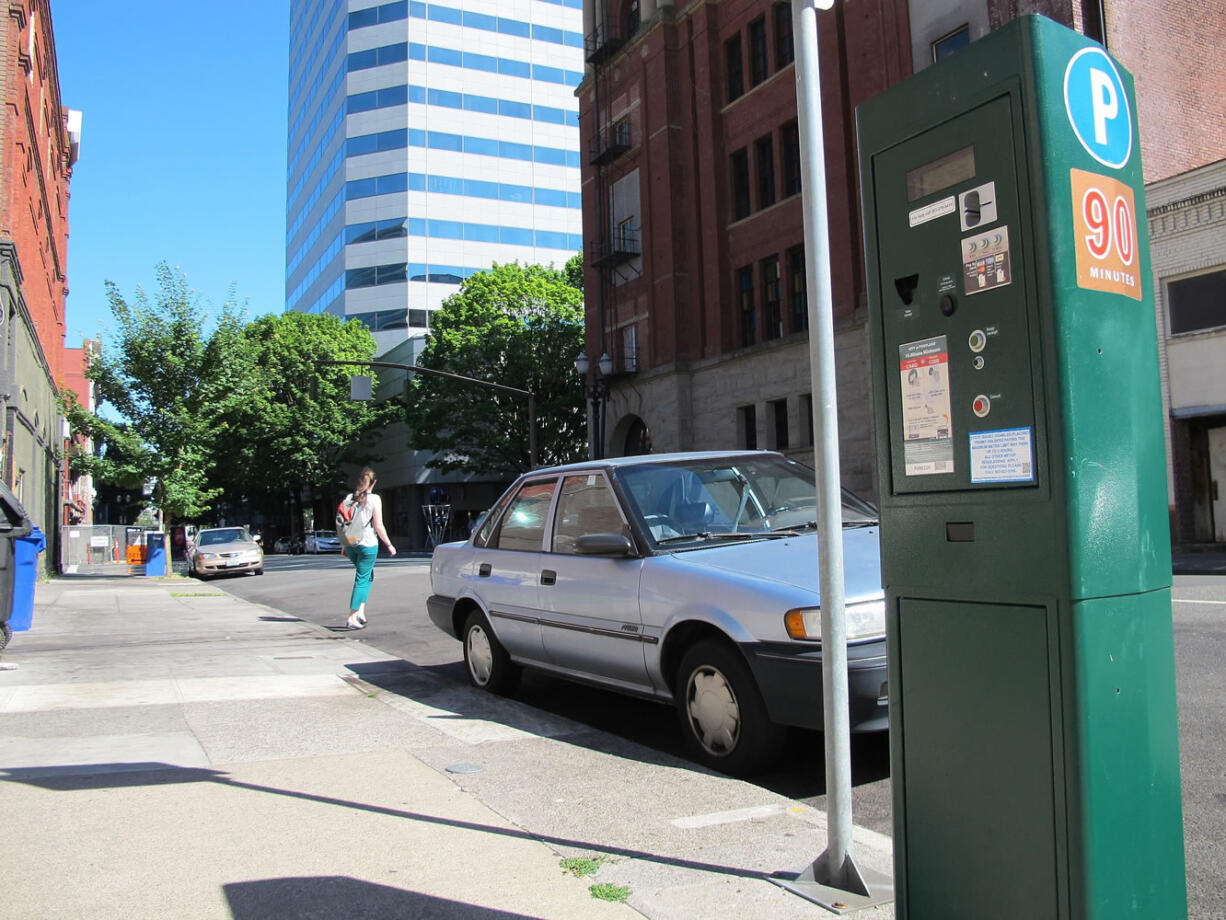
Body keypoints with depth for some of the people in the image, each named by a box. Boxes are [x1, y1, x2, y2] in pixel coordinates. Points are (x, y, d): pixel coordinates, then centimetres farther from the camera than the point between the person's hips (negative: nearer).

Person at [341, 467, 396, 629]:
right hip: (368, 544, -5)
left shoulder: (349, 498, 5)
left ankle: (360, 610, 10)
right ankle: (352, 617, -2)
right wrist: (389, 545, 0)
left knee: (366, 575, 22)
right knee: (362, 579, 1)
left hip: (351, 544, 5)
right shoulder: (374, 499, -8)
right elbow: (378, 526, -10)